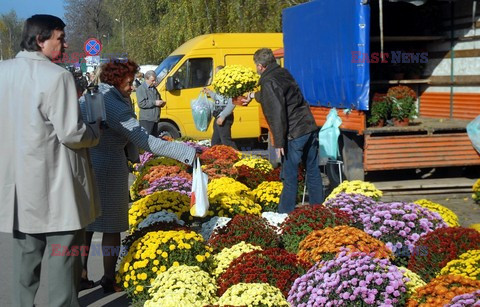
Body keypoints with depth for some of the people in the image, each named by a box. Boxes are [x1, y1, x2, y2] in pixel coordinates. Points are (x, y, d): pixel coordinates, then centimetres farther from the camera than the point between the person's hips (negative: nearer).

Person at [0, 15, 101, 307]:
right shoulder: (57, 76, -17)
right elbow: (71, 134, -17)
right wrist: (96, 130, 1)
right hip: (55, 184, -7)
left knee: (25, 258, 18)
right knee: (63, 259, 3)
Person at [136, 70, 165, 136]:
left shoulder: (154, 88, 19)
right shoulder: (141, 89, -8)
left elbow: (158, 99, 34)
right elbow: (141, 103, -19)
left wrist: (161, 103, 10)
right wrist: (154, 103, -21)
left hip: (155, 118, 8)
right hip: (146, 119, -8)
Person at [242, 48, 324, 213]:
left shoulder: (269, 83, -13)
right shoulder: (283, 73, 14)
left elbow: (277, 114, -21)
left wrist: (279, 142, -18)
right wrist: (254, 95, 48)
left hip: (294, 135, -8)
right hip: (310, 128, 9)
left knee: (289, 176, 1)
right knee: (313, 171, 15)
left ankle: (285, 212, 10)